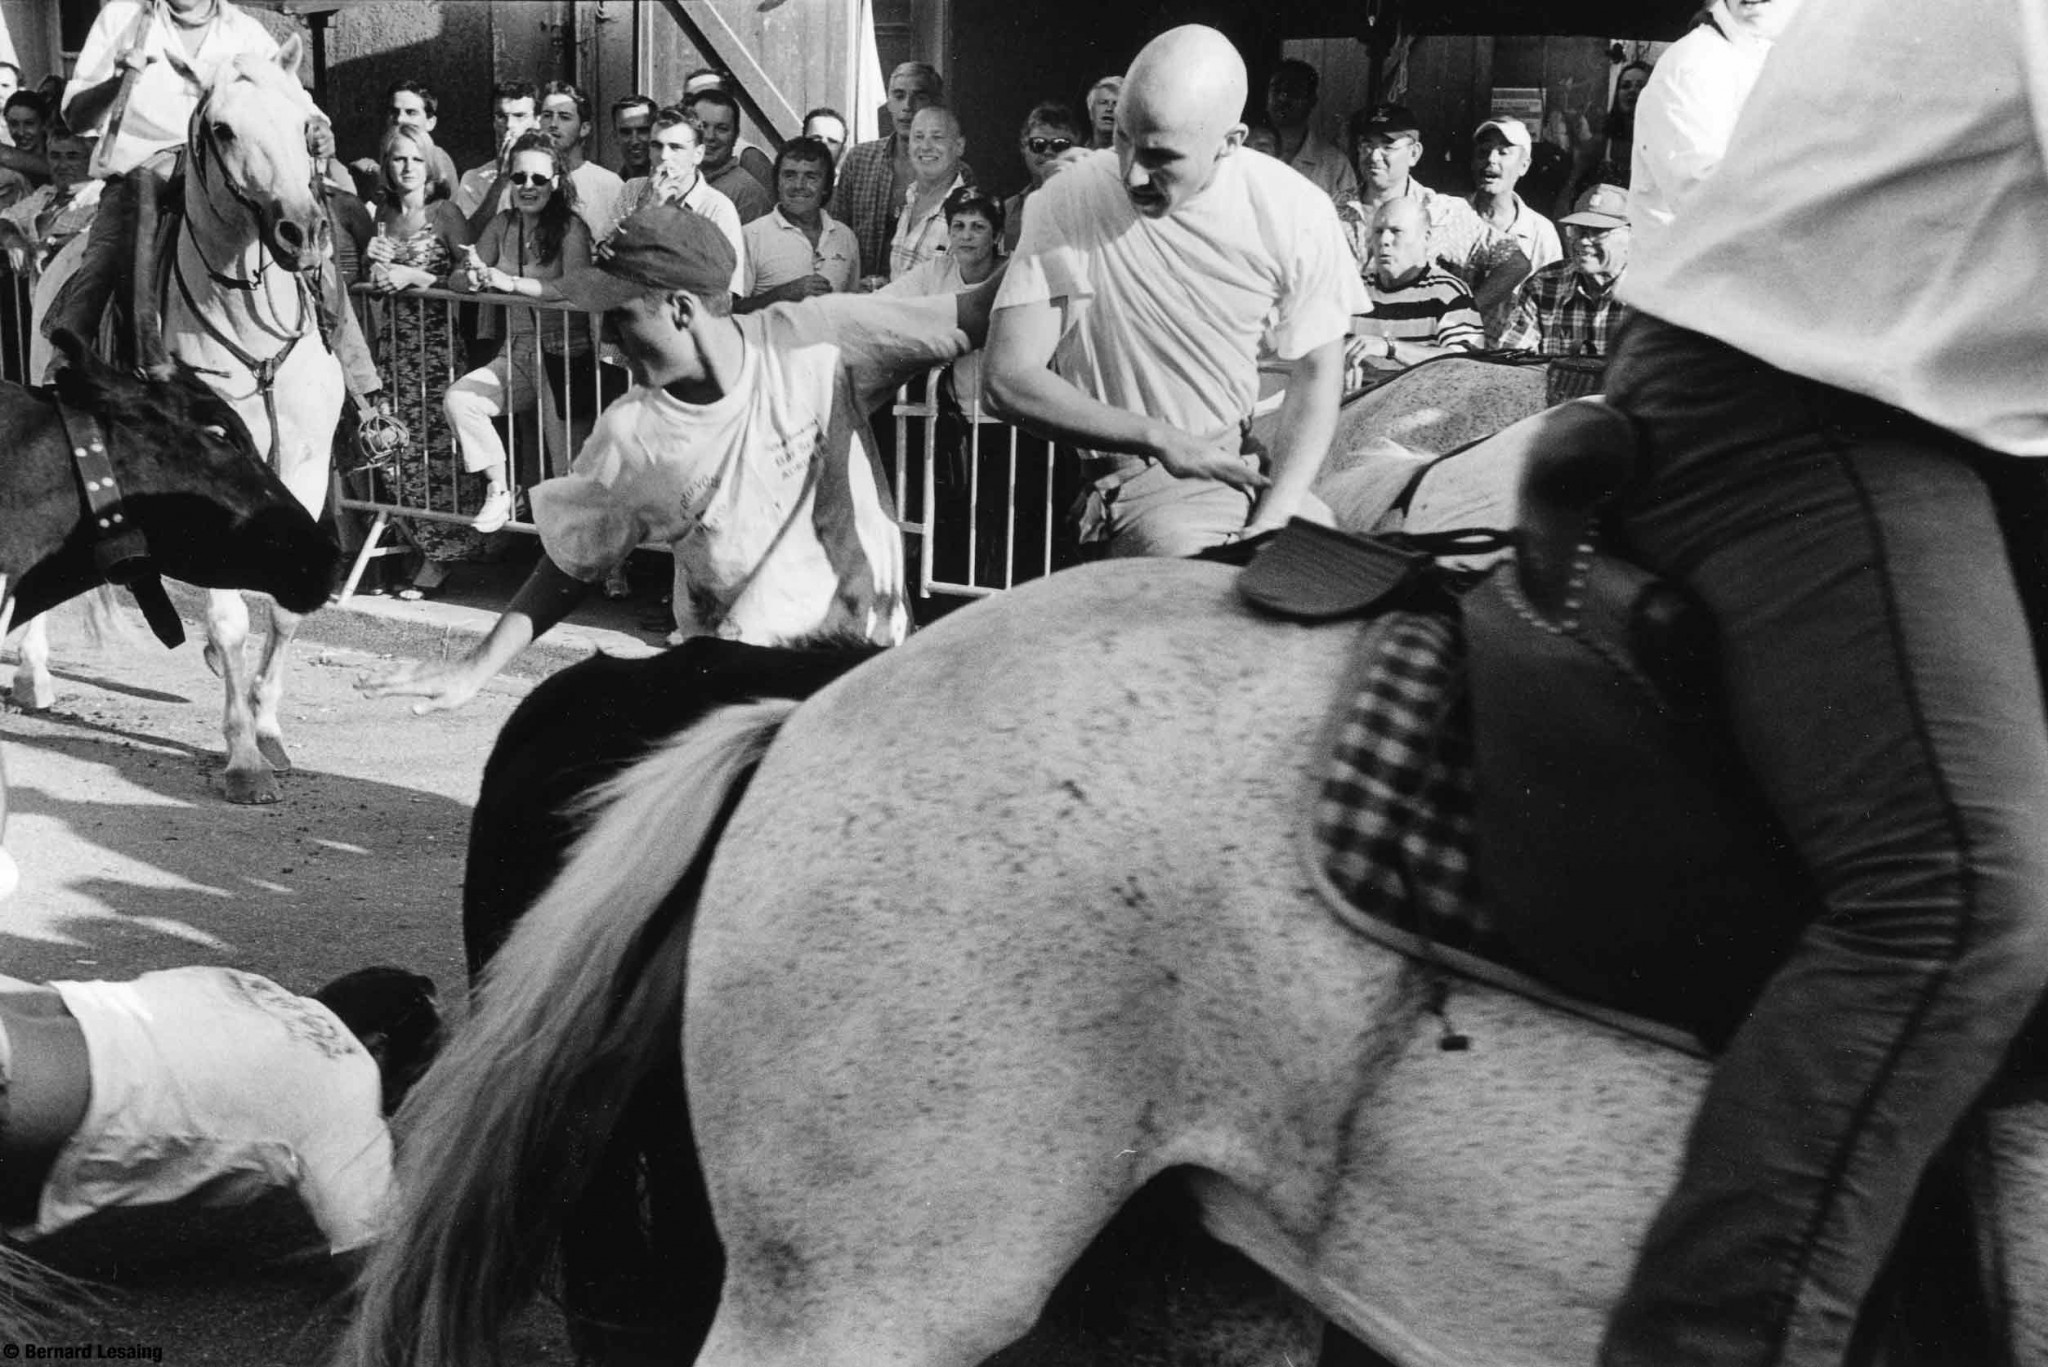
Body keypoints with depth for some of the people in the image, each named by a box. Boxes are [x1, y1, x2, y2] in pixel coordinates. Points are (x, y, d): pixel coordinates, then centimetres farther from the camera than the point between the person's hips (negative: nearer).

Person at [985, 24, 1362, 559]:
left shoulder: (1295, 210, -7)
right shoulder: (1071, 202, -12)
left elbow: (1314, 376, 1)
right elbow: (1010, 380, -14)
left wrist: (1272, 523, -13)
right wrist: (1162, 440, -21)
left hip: (1270, 470, 4)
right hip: (1143, 480, -3)